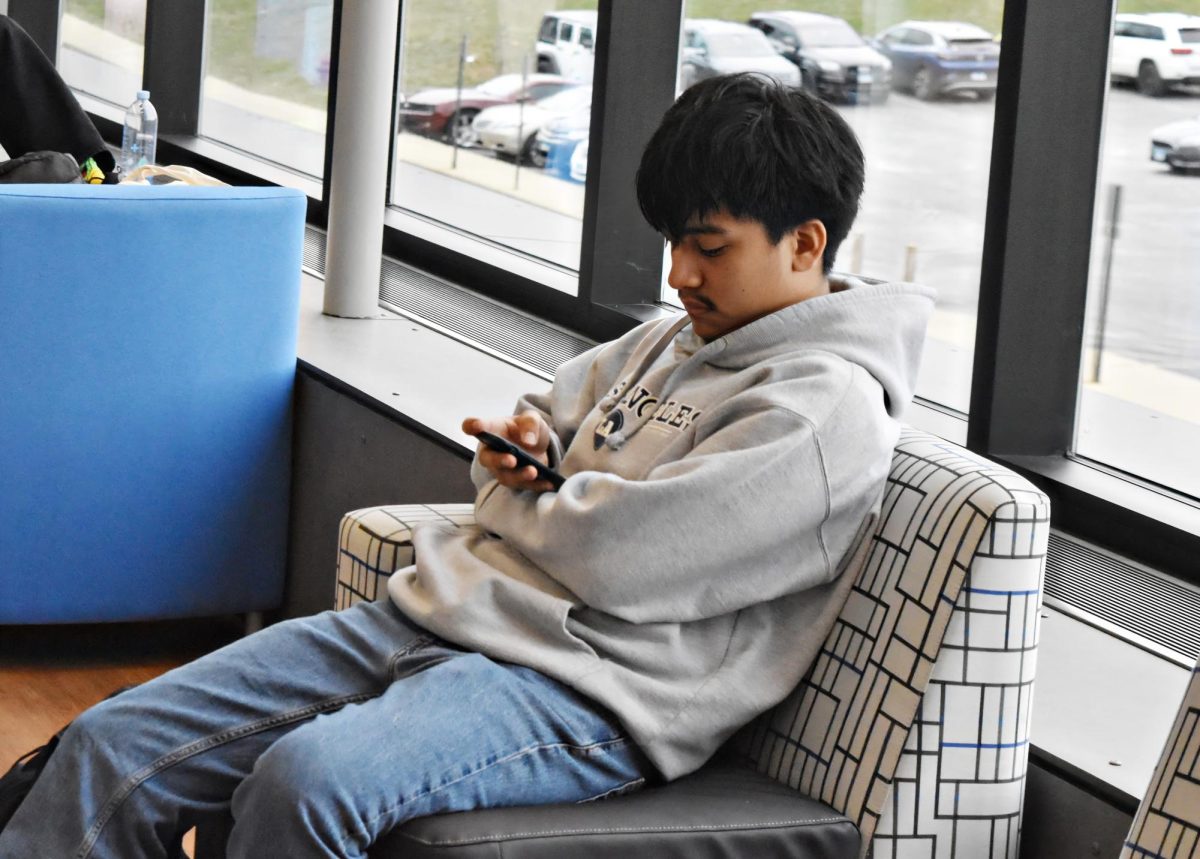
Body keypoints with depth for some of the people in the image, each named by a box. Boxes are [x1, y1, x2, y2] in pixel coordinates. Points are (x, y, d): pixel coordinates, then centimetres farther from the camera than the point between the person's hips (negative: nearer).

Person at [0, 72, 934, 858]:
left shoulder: (828, 409, -10)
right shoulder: (677, 338, 18)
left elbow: (618, 558, -17)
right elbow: (556, 410, 34)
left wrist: (511, 502, 3)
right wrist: (521, 446, 9)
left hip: (581, 687, -9)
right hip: (432, 613, 9)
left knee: (306, 781, -37)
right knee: (113, 746, -5)